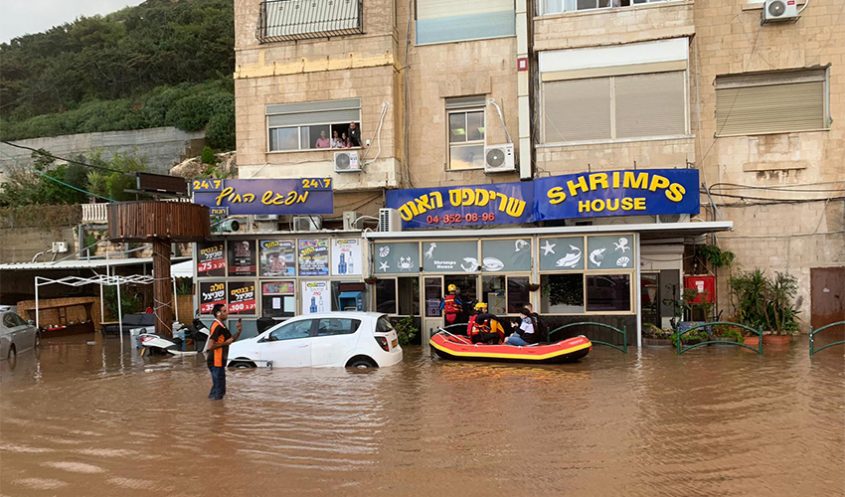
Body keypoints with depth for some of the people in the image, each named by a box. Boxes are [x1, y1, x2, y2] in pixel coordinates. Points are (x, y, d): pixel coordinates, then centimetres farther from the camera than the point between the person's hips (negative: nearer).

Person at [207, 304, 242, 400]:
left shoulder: (221, 326, 14)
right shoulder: (217, 326, -18)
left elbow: (231, 339, 21)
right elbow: (211, 346, -25)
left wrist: (239, 331, 5)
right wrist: (226, 343, -16)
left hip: (219, 362, 10)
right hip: (216, 362, -10)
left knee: (219, 388, 19)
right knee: (219, 390, -3)